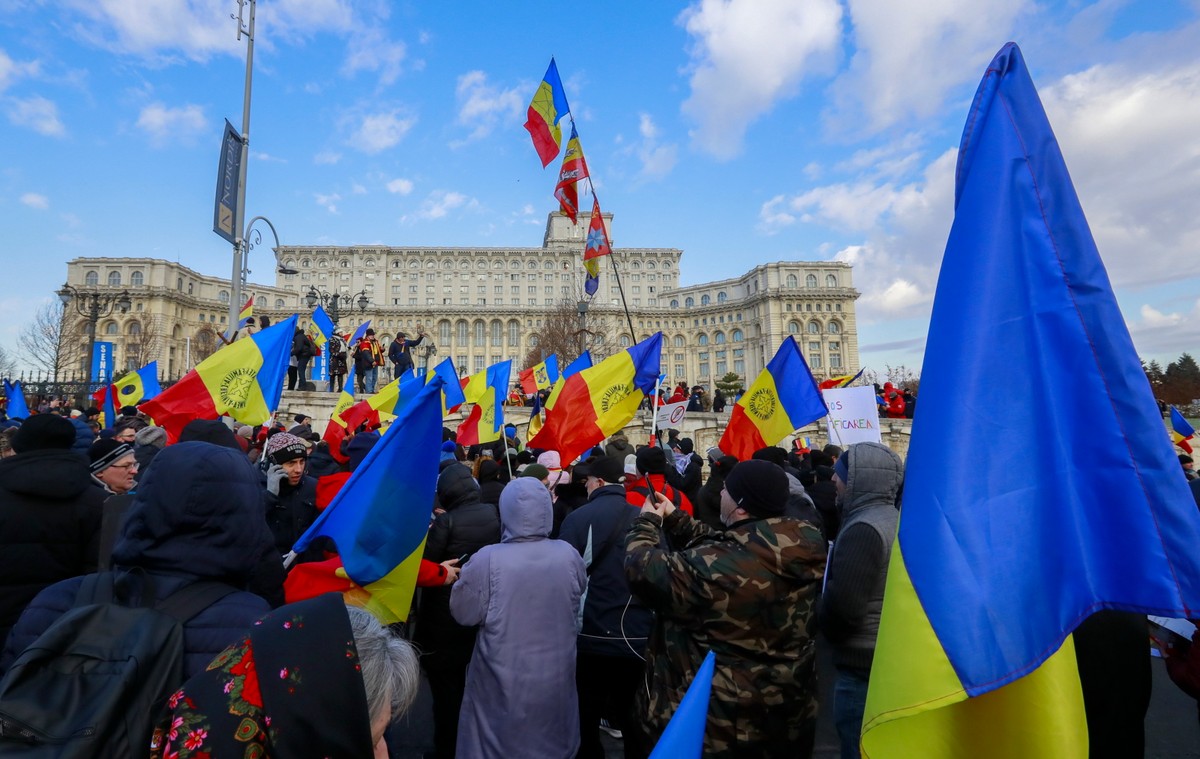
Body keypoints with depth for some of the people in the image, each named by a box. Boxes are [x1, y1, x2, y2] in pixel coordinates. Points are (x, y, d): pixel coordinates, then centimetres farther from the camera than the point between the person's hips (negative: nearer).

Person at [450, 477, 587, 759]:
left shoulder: (487, 560, -25)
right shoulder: (570, 555, -13)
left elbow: (462, 613, -11)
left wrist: (465, 577, 3)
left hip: (504, 683, -3)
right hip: (556, 679, 3)